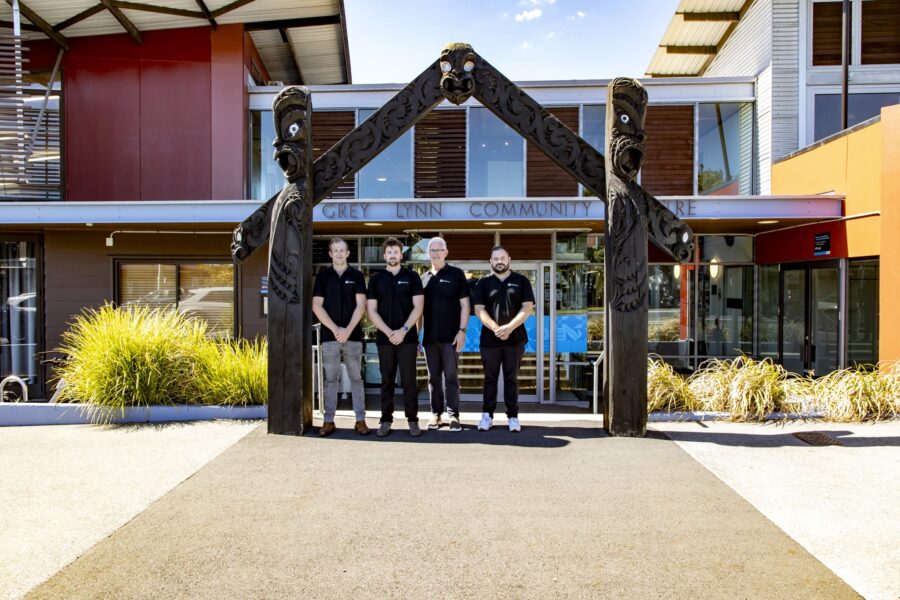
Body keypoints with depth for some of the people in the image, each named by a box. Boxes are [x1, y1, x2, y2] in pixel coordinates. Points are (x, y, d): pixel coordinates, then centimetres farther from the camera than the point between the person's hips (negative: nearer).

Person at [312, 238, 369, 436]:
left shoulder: (357, 275, 5)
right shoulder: (322, 276, 6)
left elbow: (360, 305, -2)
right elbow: (316, 306, 0)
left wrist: (348, 330, -14)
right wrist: (335, 329, -11)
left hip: (353, 335, 0)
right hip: (329, 336, 1)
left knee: (356, 378, 4)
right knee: (330, 379, 4)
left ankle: (360, 420, 8)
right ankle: (329, 421, 10)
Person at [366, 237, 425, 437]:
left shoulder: (412, 277, 5)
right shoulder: (376, 279, 8)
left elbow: (418, 307, -2)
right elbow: (372, 311, 3)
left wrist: (403, 330, -12)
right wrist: (388, 332, -9)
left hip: (407, 337, -2)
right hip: (384, 338, 2)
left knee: (408, 380, -1)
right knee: (387, 381, 7)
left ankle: (413, 420, 7)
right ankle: (386, 420, 13)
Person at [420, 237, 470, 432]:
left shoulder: (456, 274, 1)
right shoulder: (424, 278, 12)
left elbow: (464, 305, -2)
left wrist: (462, 331, -10)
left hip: (450, 336, -4)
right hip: (429, 337, 4)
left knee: (451, 377, -2)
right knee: (433, 377, 8)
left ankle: (453, 415, 4)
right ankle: (436, 414, 16)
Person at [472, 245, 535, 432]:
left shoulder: (521, 281, 6)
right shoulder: (484, 282, 6)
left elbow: (527, 308, -2)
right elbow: (479, 309, -2)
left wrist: (510, 327, -15)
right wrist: (496, 328, -15)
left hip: (515, 338, 0)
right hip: (489, 339, 0)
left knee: (511, 378, 6)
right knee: (490, 378, 6)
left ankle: (513, 416, 11)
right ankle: (487, 415, 13)